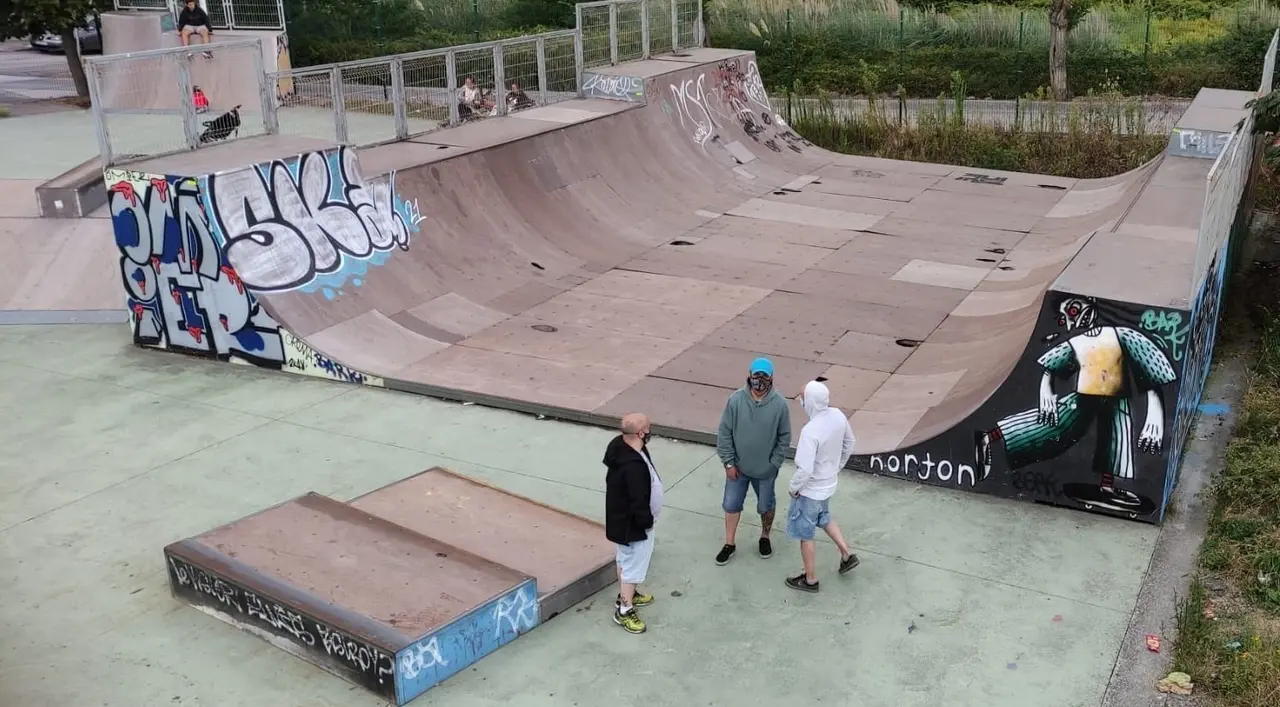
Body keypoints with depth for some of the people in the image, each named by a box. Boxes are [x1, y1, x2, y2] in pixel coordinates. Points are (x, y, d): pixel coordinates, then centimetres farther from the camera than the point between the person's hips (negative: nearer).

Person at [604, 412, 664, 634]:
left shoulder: (619, 445, -8)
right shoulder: (633, 466, -38)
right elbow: (639, 501, -31)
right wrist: (647, 521, -12)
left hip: (621, 517, 10)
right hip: (632, 523, -10)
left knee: (625, 559, 27)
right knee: (634, 564, 7)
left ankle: (626, 595, 46)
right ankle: (624, 610, 22)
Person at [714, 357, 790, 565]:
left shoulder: (779, 404, -17)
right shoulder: (736, 400, -17)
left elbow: (784, 438, -7)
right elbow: (724, 433, -9)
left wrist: (774, 464, -8)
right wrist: (728, 462, -8)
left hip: (766, 470, -1)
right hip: (737, 466, 1)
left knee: (766, 506, 19)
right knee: (731, 505, 14)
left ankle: (765, 538, 45)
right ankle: (729, 543, 34)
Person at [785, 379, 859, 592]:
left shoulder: (810, 431, -35)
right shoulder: (838, 415, -12)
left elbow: (805, 469, -32)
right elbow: (849, 443, 5)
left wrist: (793, 487, -13)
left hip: (811, 489, -7)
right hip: (828, 483, 7)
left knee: (804, 533, 14)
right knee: (823, 518, 33)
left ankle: (810, 579, 29)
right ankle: (847, 555, 39)